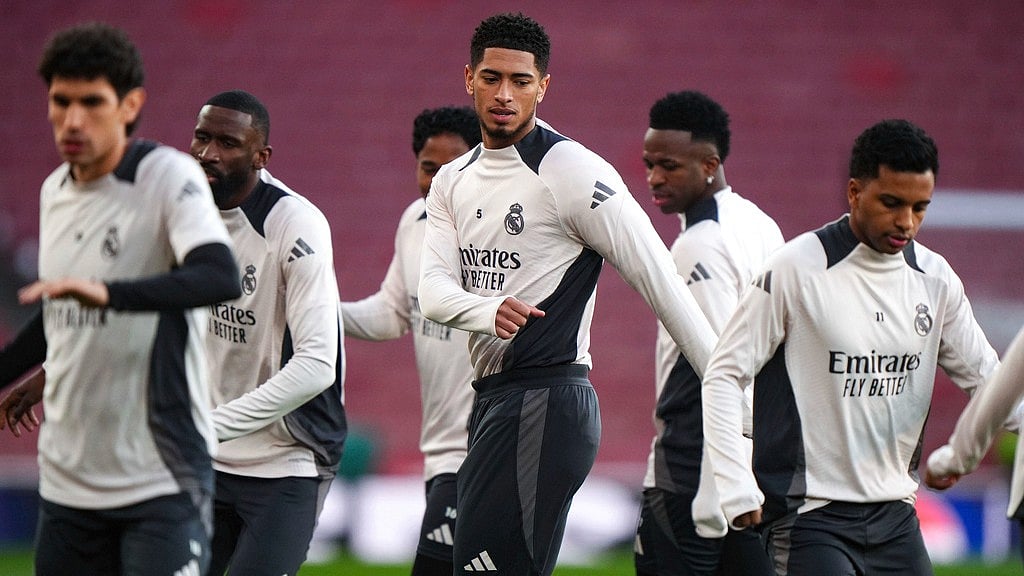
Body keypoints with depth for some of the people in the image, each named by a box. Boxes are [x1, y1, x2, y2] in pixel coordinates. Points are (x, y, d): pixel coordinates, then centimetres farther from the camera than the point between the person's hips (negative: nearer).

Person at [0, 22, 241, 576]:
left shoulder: (169, 177, -11)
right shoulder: (54, 192, 10)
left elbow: (221, 278, -30)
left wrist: (107, 292, -42)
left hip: (160, 482, -7)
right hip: (67, 479, 7)